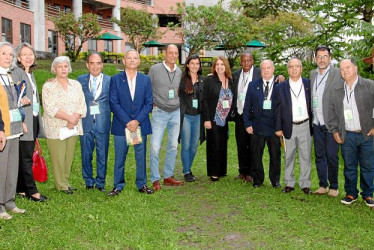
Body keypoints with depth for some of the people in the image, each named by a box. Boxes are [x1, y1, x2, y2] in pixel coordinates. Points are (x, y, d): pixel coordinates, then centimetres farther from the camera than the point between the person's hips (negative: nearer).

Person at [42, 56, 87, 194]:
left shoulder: (76, 84, 10)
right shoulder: (48, 86, -3)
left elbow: (82, 105, 4)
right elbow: (50, 108, -13)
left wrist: (74, 120, -13)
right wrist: (69, 117, -18)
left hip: (73, 127, 4)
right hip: (55, 128, -4)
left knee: (69, 156, 7)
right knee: (58, 157, 0)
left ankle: (65, 181, 19)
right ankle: (61, 185, 11)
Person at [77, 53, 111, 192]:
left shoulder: (110, 81, 2)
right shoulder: (80, 80, 8)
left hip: (103, 124, -1)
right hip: (86, 123, 1)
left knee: (102, 155, 6)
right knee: (86, 155, 9)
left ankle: (100, 182, 20)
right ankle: (89, 182, 24)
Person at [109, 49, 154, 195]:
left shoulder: (145, 80, 7)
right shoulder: (115, 79, 2)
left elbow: (149, 103, 3)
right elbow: (113, 103, -4)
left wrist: (137, 121, -9)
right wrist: (127, 122, -12)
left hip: (140, 125, 1)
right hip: (121, 125, -1)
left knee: (141, 156, 7)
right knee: (119, 157, 5)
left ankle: (142, 184, 20)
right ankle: (118, 185, 17)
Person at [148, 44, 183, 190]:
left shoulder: (179, 72, 9)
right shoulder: (155, 69, -4)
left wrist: (177, 104, 10)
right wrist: (153, 104, -3)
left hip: (176, 112, 5)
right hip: (159, 112, -5)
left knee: (173, 146, 8)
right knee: (155, 146, -8)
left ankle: (168, 177, 19)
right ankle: (155, 180, 1)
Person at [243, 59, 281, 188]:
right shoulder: (253, 86, 7)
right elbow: (247, 106, 7)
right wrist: (247, 124, 0)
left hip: (274, 126, -1)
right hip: (257, 125, 1)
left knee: (275, 154, 7)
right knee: (256, 154, 7)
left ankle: (275, 180, 23)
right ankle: (257, 179, 22)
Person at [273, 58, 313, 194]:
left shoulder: (309, 85, 4)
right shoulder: (280, 87, 2)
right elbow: (277, 109, 2)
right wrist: (278, 128, -2)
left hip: (305, 126, 0)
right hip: (289, 127, 0)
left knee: (306, 156, 4)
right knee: (288, 156, 8)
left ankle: (305, 183, 15)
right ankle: (289, 183, 19)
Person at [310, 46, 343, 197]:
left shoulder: (338, 74, -6)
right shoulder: (312, 74, 12)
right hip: (317, 122, 5)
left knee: (332, 156, -1)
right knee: (319, 155, 10)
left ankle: (334, 186, 13)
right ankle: (323, 185, 21)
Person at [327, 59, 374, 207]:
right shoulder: (336, 90, 9)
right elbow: (331, 112, 13)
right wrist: (334, 131, 6)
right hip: (347, 136, 2)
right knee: (349, 167, 8)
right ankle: (351, 193, 21)